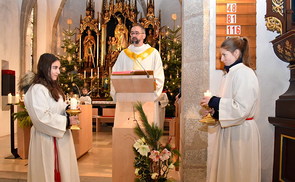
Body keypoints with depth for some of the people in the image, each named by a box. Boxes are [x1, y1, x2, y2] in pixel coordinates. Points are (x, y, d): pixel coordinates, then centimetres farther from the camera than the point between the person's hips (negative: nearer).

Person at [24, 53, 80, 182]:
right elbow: (42, 117, -23)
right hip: (47, 138, -9)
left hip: (60, 136, 9)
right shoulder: (37, 89, -17)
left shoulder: (53, 87, 13)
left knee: (63, 170, 15)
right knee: (48, 172, 5)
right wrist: (66, 121, -18)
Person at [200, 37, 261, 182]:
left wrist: (213, 101, -16)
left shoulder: (244, 73, -15)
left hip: (240, 132, -8)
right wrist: (214, 111, 2)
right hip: (227, 128, 8)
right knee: (224, 170, 17)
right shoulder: (230, 74, 11)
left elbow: (241, 108, -22)